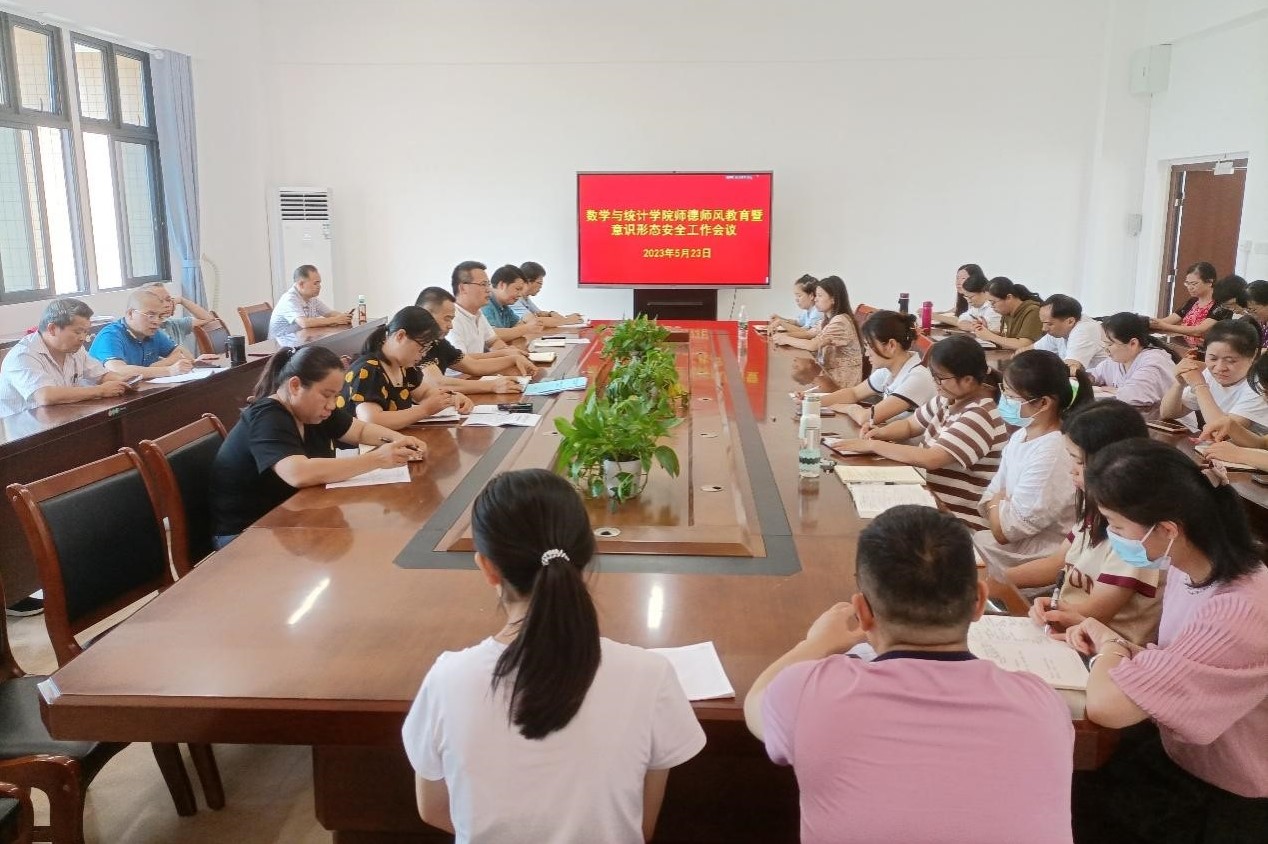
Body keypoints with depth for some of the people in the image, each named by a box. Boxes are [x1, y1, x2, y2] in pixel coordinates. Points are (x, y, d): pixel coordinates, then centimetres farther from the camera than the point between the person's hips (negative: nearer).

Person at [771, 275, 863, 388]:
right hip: (829, 372, 8)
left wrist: (786, 340, -13)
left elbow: (813, 345, -26)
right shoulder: (829, 319, 8)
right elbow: (809, 334, 11)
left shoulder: (840, 321, -21)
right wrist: (785, 335, -6)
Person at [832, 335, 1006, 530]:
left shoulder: (980, 417, -22)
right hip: (932, 500, 8)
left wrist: (873, 445, -22)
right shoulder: (949, 400, 4)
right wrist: (880, 433, -5)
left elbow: (929, 459, -30)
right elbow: (909, 425, 17)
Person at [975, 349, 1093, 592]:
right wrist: (999, 505, -12)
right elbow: (993, 495, 8)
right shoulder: (1021, 436, 4)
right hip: (1022, 543, 8)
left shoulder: (1051, 454, -24)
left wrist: (996, 503, -2)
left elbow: (1004, 529, -20)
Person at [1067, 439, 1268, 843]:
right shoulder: (1195, 562, -7)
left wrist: (1109, 644, -18)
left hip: (1221, 806, -7)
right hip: (1173, 751, 7)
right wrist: (1118, 648, -14)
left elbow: (1105, 704, -38)